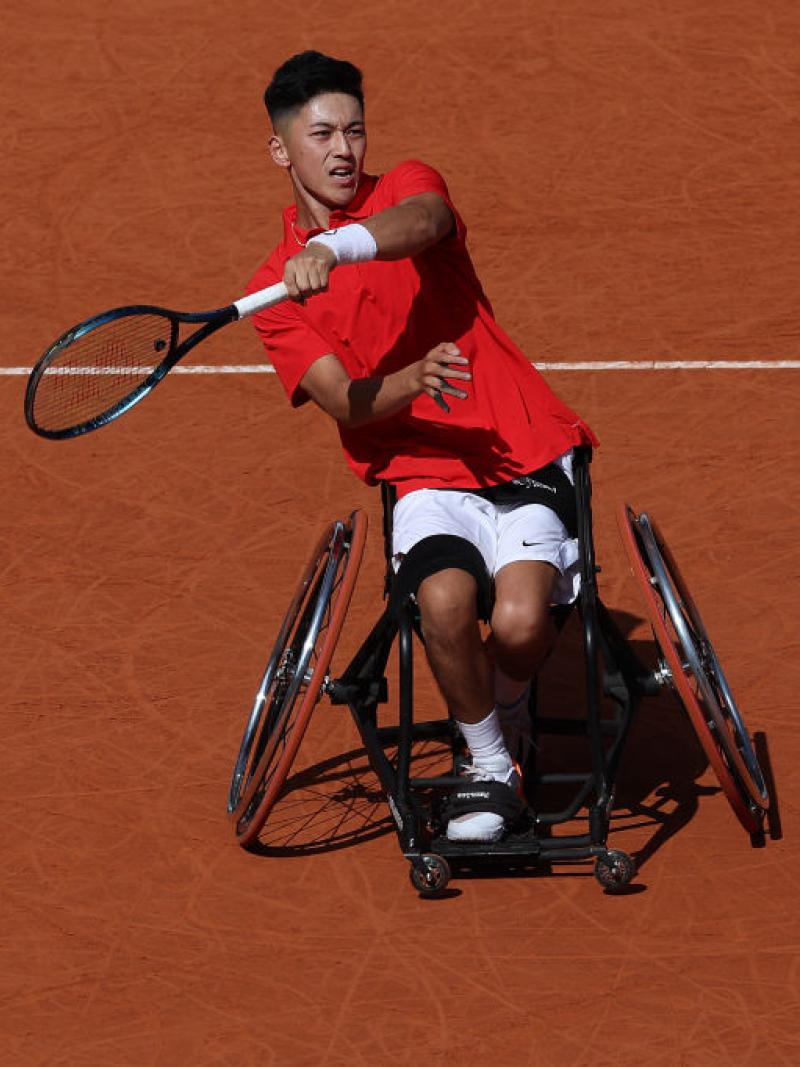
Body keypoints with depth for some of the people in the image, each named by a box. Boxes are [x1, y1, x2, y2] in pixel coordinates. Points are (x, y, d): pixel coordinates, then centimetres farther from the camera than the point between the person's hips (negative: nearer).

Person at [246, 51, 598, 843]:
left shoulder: (407, 187, 3)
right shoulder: (275, 290, 5)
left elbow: (421, 221, -25)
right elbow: (345, 403, -8)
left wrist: (336, 246, -46)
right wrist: (414, 380, -31)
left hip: (526, 455, -1)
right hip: (424, 475, 1)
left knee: (520, 620, -25)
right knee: (445, 601, -31)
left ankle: (509, 705, 13)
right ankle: (488, 765, -5)